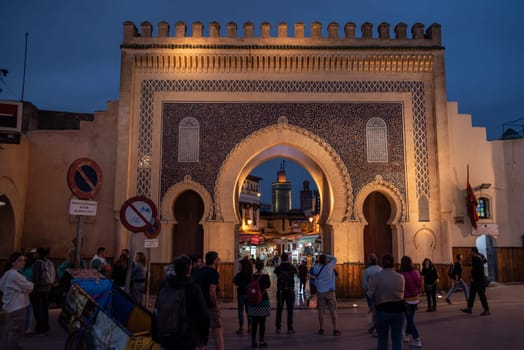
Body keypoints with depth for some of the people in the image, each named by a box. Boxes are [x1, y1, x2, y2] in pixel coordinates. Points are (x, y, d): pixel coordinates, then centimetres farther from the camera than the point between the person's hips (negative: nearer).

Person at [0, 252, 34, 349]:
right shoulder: (15, 275, -20)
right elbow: (29, 287, -14)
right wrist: (31, 284, 6)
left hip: (10, 306, 10)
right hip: (17, 306, -10)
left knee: (8, 329, 17)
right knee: (16, 330, -5)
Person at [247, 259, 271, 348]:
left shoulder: (251, 276, -1)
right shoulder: (265, 276, -9)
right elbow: (268, 285, 7)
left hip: (253, 301, 3)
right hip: (263, 300, -3)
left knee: (254, 322, 10)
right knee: (262, 322, 4)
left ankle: (253, 342, 15)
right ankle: (261, 342, 8)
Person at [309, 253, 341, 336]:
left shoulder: (316, 268, -4)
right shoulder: (329, 266, -11)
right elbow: (334, 259, 5)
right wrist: (326, 255, 8)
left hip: (320, 292, 3)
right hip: (329, 291, -2)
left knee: (321, 311, 8)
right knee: (333, 311, 3)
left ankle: (321, 329, 13)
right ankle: (335, 329, 2)